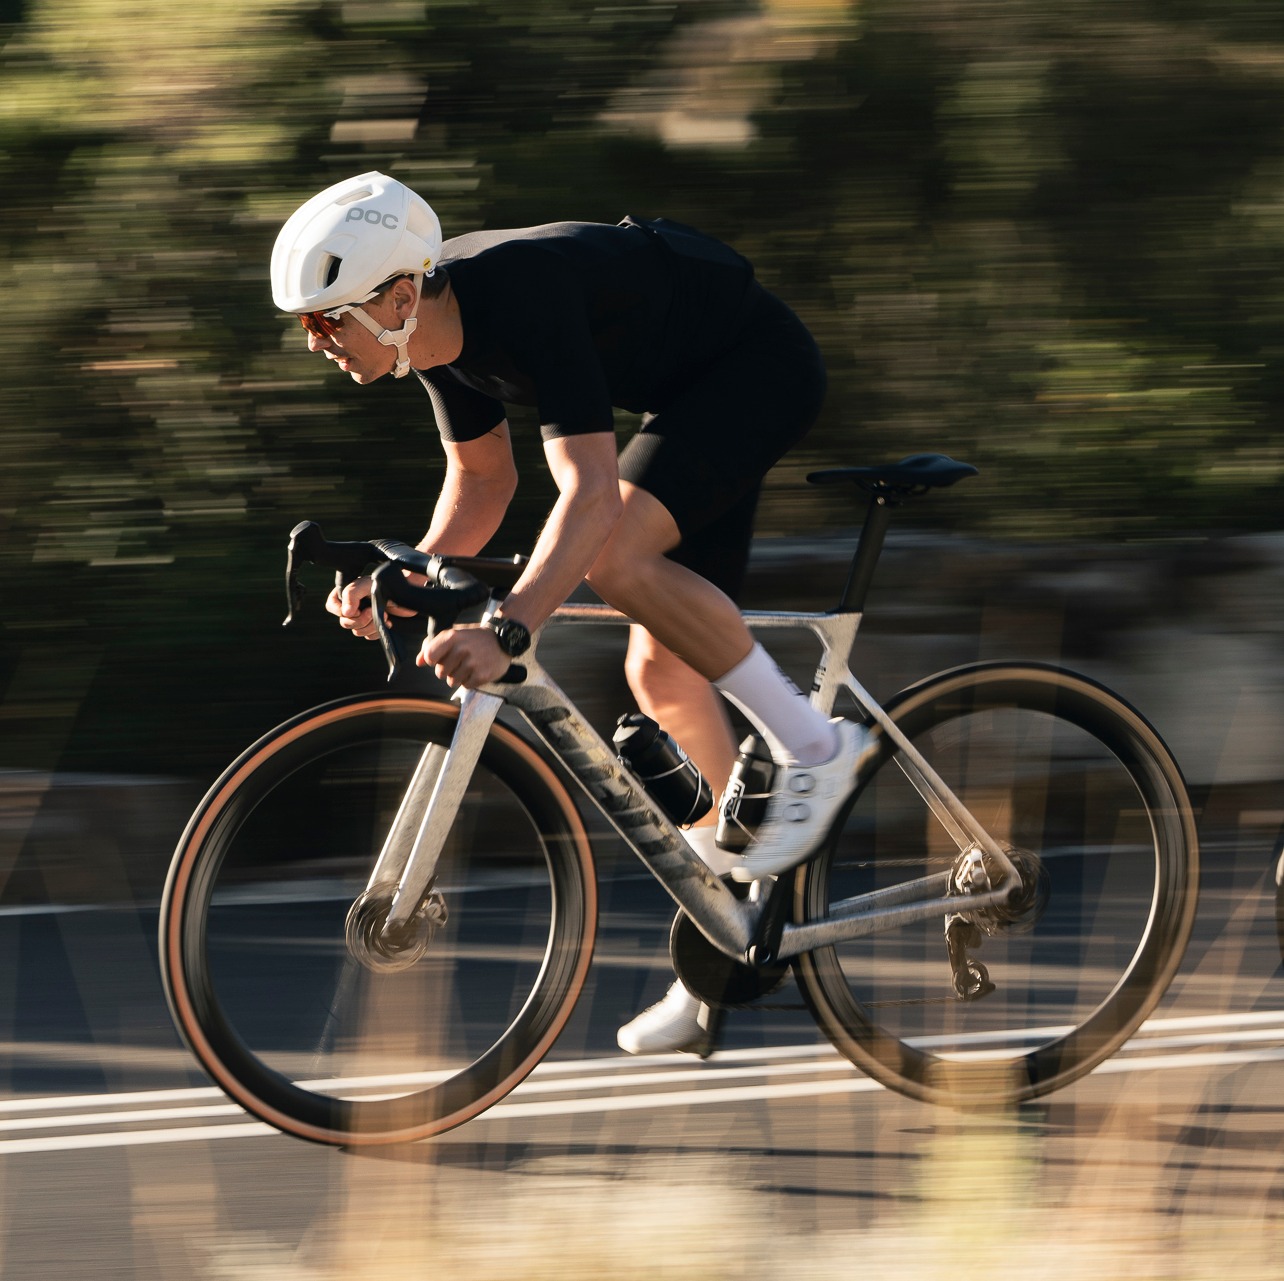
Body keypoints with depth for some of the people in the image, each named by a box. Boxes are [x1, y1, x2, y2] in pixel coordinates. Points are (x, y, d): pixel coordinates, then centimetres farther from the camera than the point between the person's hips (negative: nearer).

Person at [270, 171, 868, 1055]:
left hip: (762, 369, -9)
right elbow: (483, 479, 7)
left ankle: (813, 748, -13)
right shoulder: (436, 323, -8)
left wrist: (508, 632, -51)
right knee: (661, 668, 6)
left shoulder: (524, 300, -35)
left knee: (616, 557, -30)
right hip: (693, 390, 9)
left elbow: (591, 491, -42)